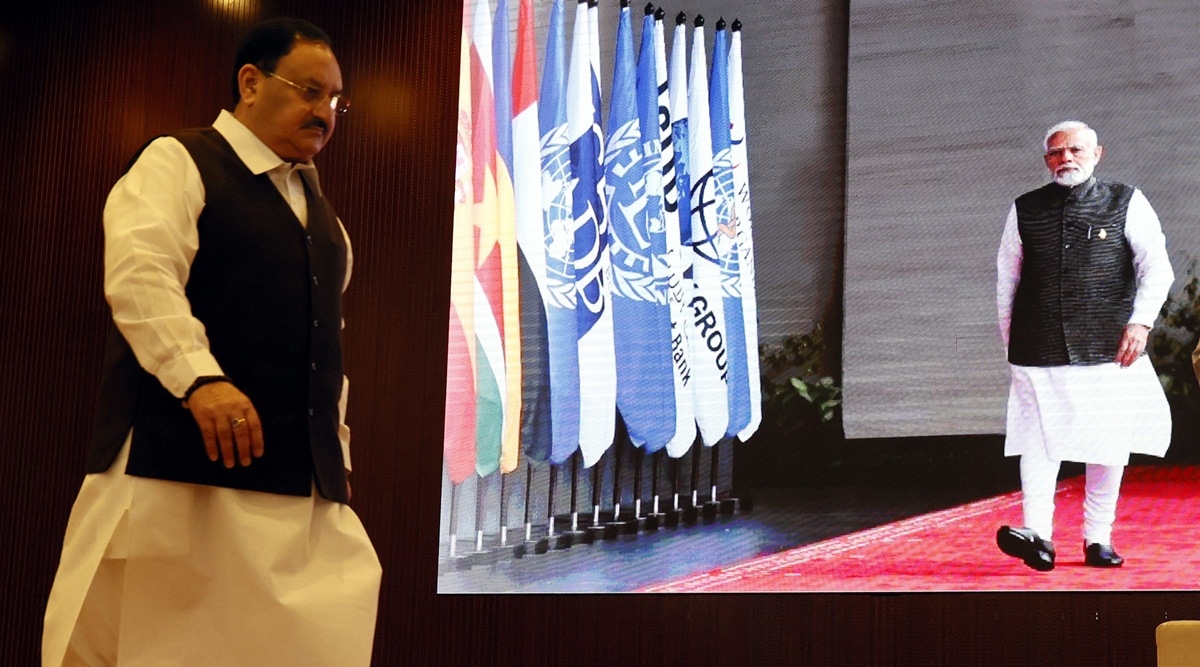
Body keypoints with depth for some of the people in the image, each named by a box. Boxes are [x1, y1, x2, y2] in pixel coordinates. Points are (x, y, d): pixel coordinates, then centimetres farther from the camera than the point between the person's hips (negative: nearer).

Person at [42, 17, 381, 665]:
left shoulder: (317, 204, 24)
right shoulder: (178, 163, 0)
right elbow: (139, 274, -17)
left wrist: (333, 418, 17)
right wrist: (200, 378, -29)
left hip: (300, 477, 7)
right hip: (181, 453, -7)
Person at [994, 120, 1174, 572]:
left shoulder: (1127, 204, 4)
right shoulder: (1025, 211, 9)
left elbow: (1156, 267, -2)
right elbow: (1006, 276, 16)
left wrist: (1141, 321, -15)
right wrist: (1009, 336, 14)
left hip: (1108, 349, 0)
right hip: (1040, 349, 0)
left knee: (1109, 442, 4)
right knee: (1039, 439, -10)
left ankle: (1098, 539, 13)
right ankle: (1038, 534, -16)